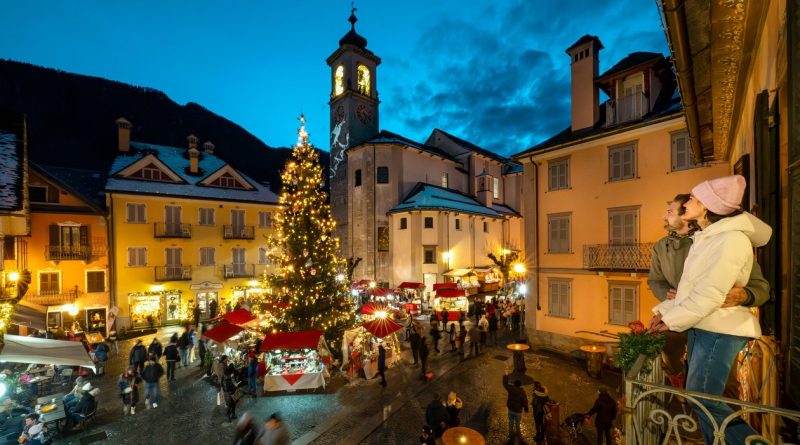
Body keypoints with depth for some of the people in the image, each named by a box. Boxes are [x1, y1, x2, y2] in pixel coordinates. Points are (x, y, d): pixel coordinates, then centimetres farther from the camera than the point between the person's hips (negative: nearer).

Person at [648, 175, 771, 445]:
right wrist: (664, 311, 4)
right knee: (701, 398, 15)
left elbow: (710, 294, -21)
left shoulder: (732, 239, -15)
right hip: (700, 326, 9)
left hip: (719, 330, -8)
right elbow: (689, 285, 13)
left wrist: (671, 321, -14)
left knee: (703, 399, -3)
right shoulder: (705, 238, 13)